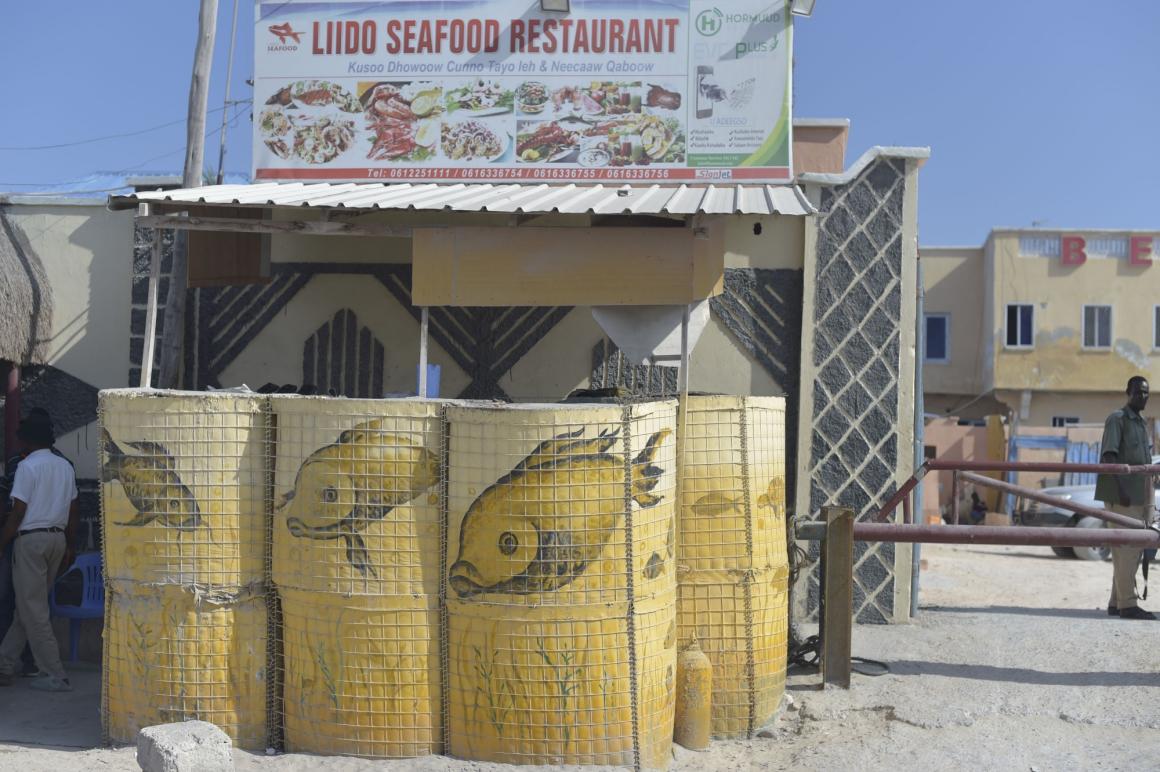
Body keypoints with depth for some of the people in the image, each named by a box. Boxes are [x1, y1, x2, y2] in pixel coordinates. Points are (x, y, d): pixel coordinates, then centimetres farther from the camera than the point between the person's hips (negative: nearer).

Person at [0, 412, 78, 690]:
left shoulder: (28, 466, -10)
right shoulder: (65, 466, 10)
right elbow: (72, 512, 12)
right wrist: (69, 546, 18)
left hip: (31, 539, -7)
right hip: (57, 538, 7)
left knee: (33, 610, -1)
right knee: (29, 606, 15)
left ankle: (55, 676, -1)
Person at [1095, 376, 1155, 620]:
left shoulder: (1142, 423, 20)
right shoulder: (1117, 419, -7)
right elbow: (1109, 456, -15)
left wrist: (1149, 501, 20)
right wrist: (1121, 490, -24)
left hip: (1140, 496, 9)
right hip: (1122, 495, -9)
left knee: (1132, 550, 11)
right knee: (1126, 549, -9)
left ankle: (1117, 603, 16)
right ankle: (1127, 604, -7)